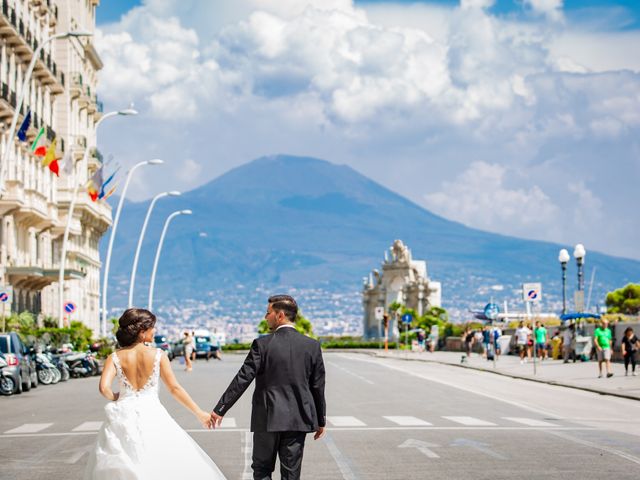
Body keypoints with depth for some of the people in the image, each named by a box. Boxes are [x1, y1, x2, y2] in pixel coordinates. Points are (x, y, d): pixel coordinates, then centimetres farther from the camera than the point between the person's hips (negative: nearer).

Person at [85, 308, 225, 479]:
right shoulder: (158, 355, -5)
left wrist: (114, 398, 8)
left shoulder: (115, 358, -2)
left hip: (123, 416, 2)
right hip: (152, 416, -2)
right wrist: (199, 413, 4)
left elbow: (104, 388, -15)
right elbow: (175, 388, -4)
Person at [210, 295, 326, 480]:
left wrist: (220, 410, -5)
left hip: (267, 419, -2)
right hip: (298, 420, 3)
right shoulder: (312, 346, 0)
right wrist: (321, 421, 14)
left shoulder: (262, 344, -9)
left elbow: (242, 380, -10)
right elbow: (318, 387, 4)